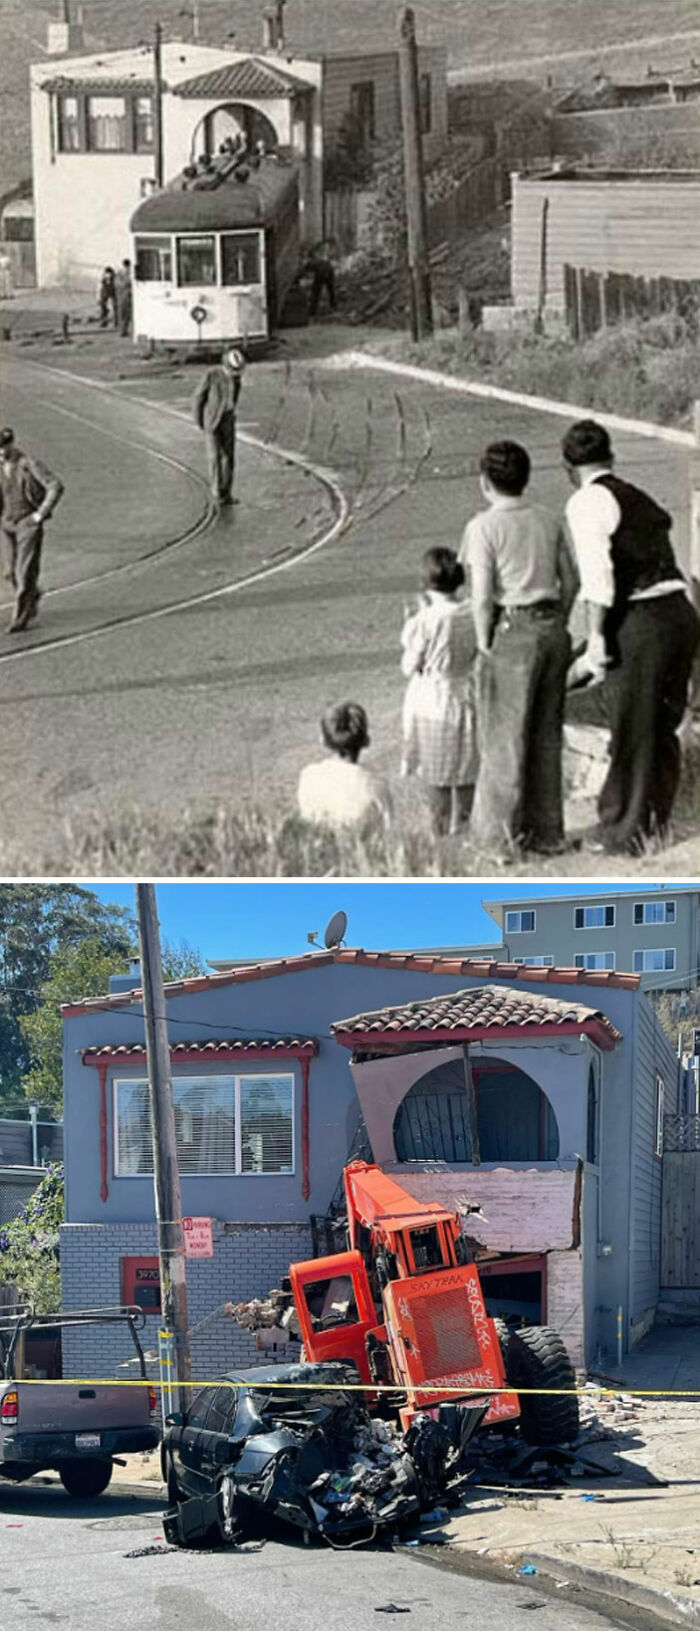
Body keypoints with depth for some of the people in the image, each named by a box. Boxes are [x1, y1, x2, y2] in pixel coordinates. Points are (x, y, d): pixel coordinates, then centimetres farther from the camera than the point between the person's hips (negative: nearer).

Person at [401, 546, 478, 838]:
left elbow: (409, 668, -10)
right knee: (466, 780, 15)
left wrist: (410, 628, 1)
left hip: (433, 703, -4)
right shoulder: (473, 614, -7)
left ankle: (442, 838, 11)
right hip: (467, 701, 4)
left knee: (438, 782, 7)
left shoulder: (427, 620, -19)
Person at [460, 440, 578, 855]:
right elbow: (571, 581, 10)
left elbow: (482, 597, -15)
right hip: (552, 628, 6)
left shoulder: (484, 527, -10)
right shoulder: (548, 520, 7)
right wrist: (556, 627, 17)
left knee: (505, 738, 5)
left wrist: (485, 643, -4)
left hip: (513, 632, -6)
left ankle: (502, 834, 12)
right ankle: (547, 832, 20)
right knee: (547, 736, 14)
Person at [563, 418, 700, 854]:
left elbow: (596, 571, -17)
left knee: (633, 733, 4)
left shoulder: (587, 502, -4)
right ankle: (657, 826, 29)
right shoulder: (640, 498, 20)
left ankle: (625, 835, 14)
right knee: (663, 729, 18)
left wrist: (596, 635, -16)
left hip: (639, 622, -7)